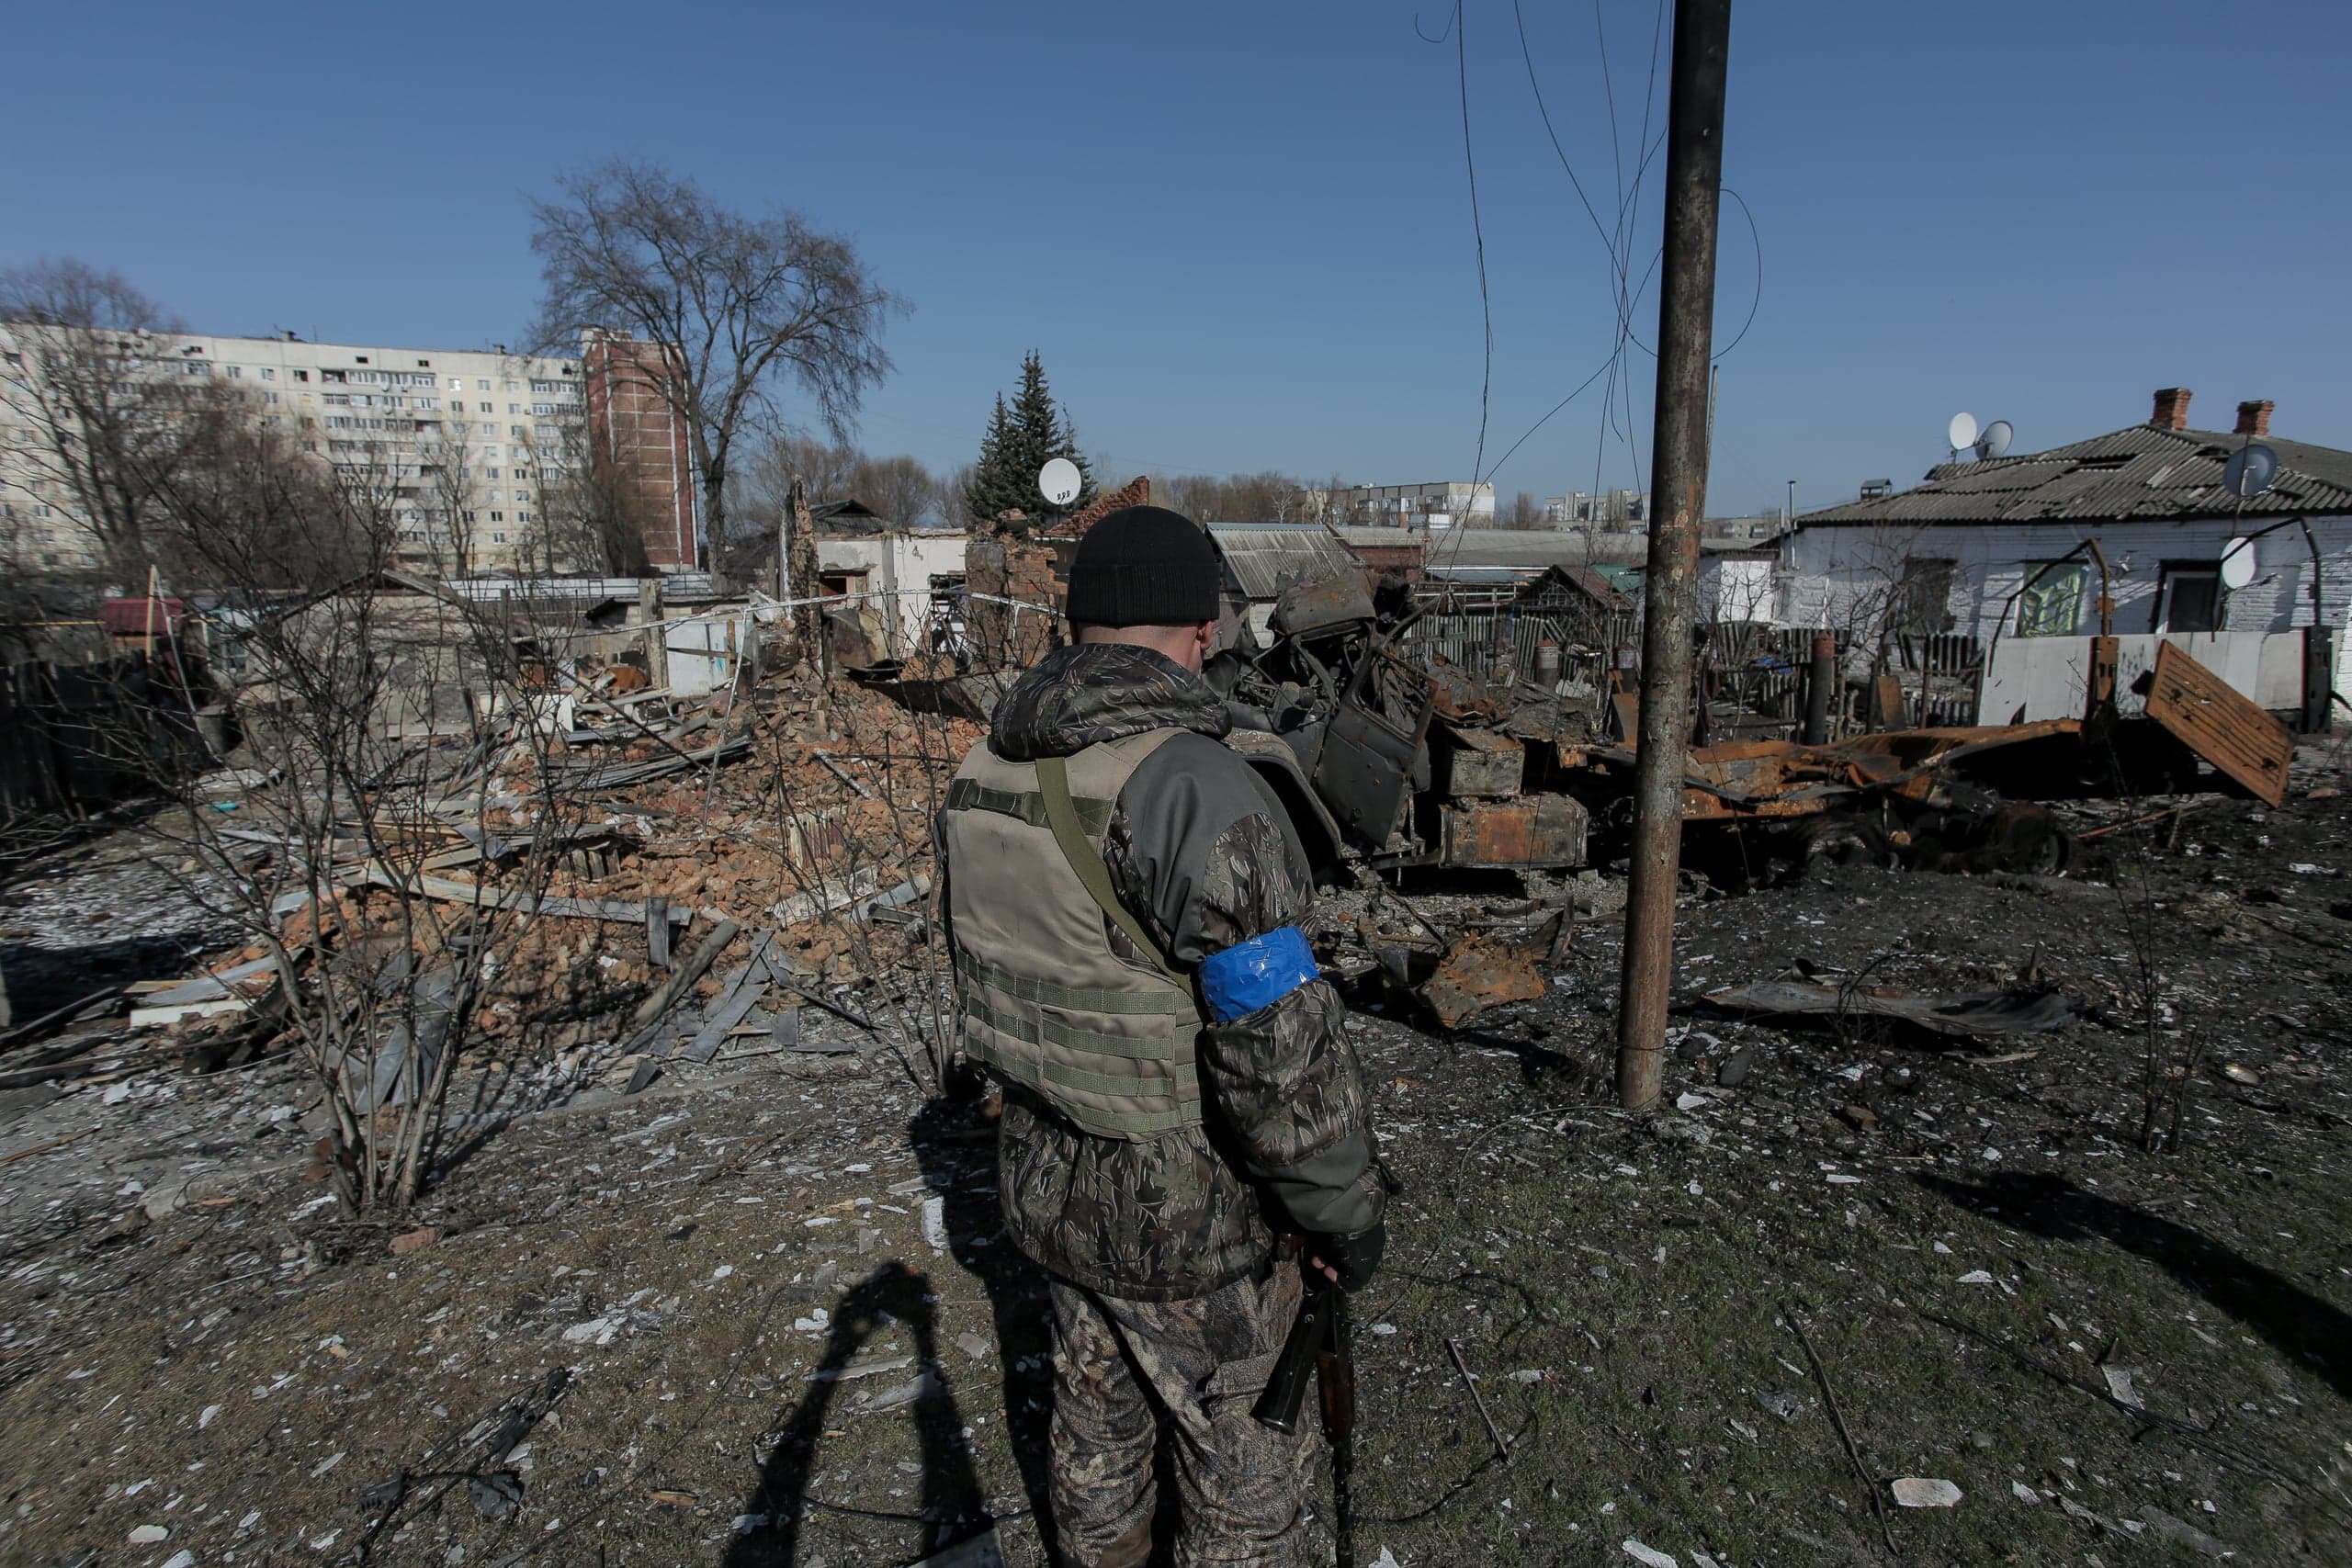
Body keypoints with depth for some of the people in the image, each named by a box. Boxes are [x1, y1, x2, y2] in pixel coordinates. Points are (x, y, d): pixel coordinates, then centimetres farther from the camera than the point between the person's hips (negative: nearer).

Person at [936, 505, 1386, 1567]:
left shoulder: (987, 775, -4)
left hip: (1046, 1180, 7)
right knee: (1245, 1462, 17)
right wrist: (1348, 1216, -12)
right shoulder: (1197, 793, -29)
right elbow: (1283, 1052, -27)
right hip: (1184, 1214, -7)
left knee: (1099, 1418, 28)